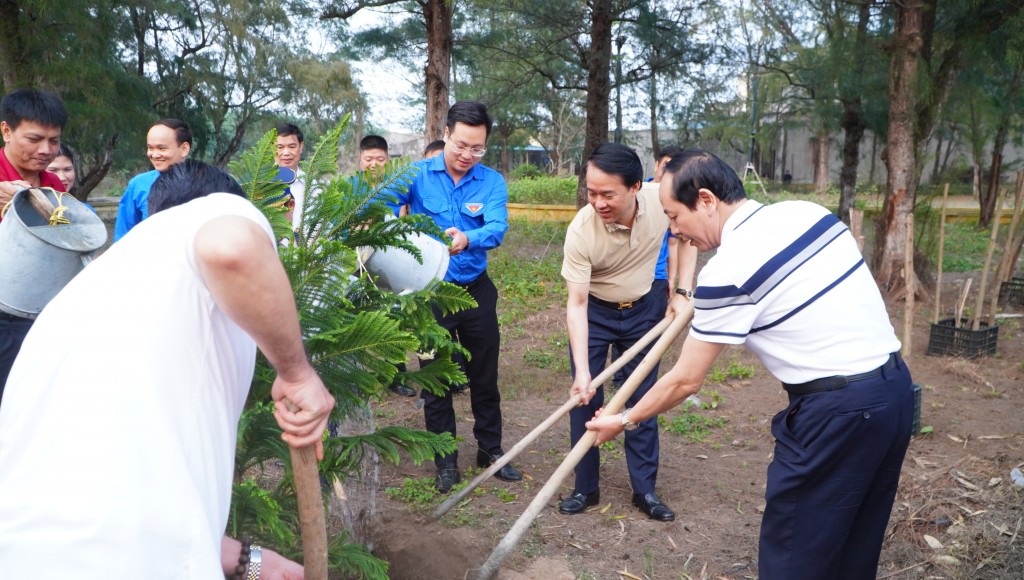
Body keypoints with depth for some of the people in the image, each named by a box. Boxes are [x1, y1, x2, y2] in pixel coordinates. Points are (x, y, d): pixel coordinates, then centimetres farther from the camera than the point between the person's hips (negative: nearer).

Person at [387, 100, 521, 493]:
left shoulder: (492, 182, -4)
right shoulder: (416, 175, -7)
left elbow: (497, 229, -21)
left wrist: (467, 239, -42)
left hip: (476, 290, 2)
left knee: (485, 375, 13)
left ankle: (490, 450, 32)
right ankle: (446, 463, 24)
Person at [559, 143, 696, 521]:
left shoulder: (661, 201, -25)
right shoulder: (581, 230, -31)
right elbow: (577, 304, -25)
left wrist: (682, 292, -9)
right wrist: (582, 369, -31)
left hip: (644, 309, 2)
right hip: (594, 312, -2)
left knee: (642, 399, 6)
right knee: (584, 397, -1)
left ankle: (645, 490, 18)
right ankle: (585, 488, 16)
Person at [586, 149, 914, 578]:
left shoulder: (726, 270, -16)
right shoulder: (808, 211, 4)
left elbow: (685, 381, -8)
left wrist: (625, 420, 7)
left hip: (837, 410, -8)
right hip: (896, 385, 8)